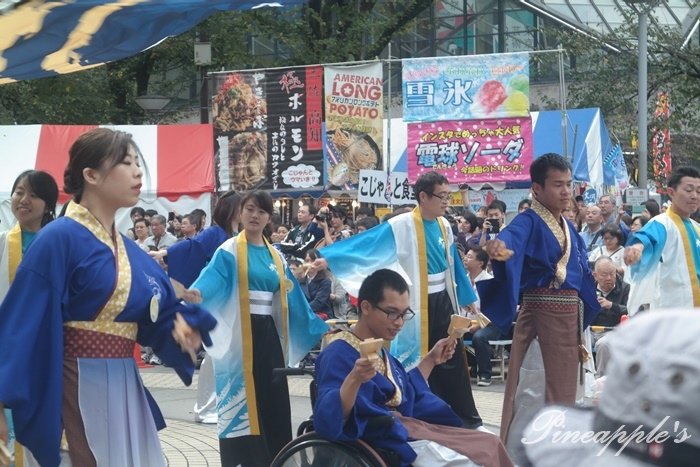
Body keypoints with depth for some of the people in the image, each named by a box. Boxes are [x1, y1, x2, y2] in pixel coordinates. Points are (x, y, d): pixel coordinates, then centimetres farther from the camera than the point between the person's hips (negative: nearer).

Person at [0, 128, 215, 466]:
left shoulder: (130, 251, 12)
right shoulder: (59, 238, -12)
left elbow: (157, 315, 17)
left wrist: (184, 323, -6)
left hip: (125, 385, 8)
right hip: (78, 387, -8)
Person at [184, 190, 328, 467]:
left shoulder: (275, 256, 14)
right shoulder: (229, 251, -3)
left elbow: (291, 296, 19)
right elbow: (213, 276, -22)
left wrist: (319, 327, 21)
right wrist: (197, 292, -44)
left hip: (268, 333, 6)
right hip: (240, 334, -5)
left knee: (273, 397, 4)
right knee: (242, 397, -6)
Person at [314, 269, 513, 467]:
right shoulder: (340, 353, -16)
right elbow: (327, 419, -30)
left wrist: (431, 360, 23)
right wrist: (354, 379, -45)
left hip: (407, 432, 10)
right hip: (387, 445, -10)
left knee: (488, 445, 4)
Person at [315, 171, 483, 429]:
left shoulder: (444, 226, 6)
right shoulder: (402, 225, -13)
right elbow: (367, 242, -19)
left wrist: (467, 298, 24)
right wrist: (329, 257, -27)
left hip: (443, 301, 6)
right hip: (417, 305, -6)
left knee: (453, 360, 9)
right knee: (419, 363, 2)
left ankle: (466, 417, 17)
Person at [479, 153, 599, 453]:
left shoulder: (568, 227, 14)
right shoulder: (529, 222, -11)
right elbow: (511, 238, -34)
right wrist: (500, 247, -56)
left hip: (570, 314, 8)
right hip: (540, 313, -8)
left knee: (562, 387, 12)